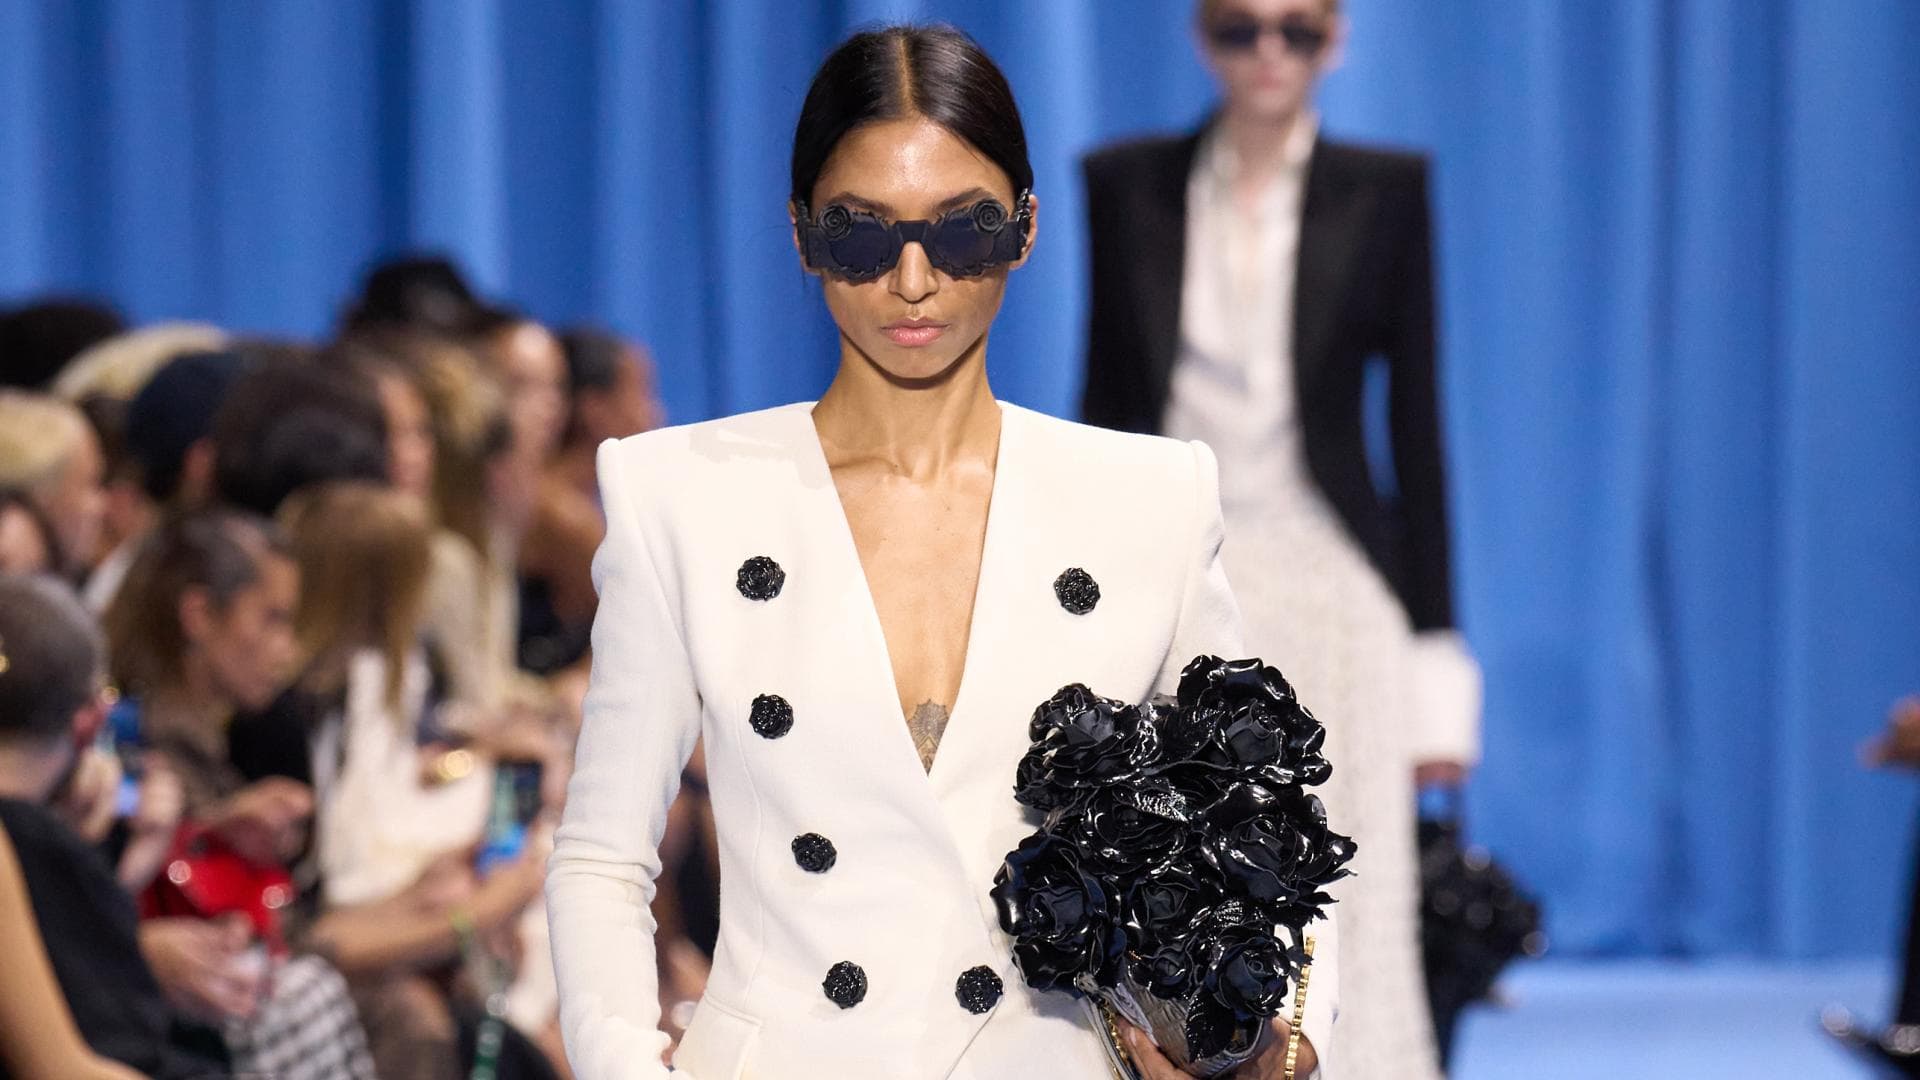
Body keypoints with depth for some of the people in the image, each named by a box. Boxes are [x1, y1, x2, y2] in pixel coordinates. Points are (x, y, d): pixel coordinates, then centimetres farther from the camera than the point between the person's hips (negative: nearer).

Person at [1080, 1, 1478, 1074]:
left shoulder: (1385, 191, 2)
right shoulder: (1131, 184, 6)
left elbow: (1417, 421, 3)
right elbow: (1108, 406, 10)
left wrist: (1436, 658, 0)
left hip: (1326, 584, -1)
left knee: (1343, 922, -4)